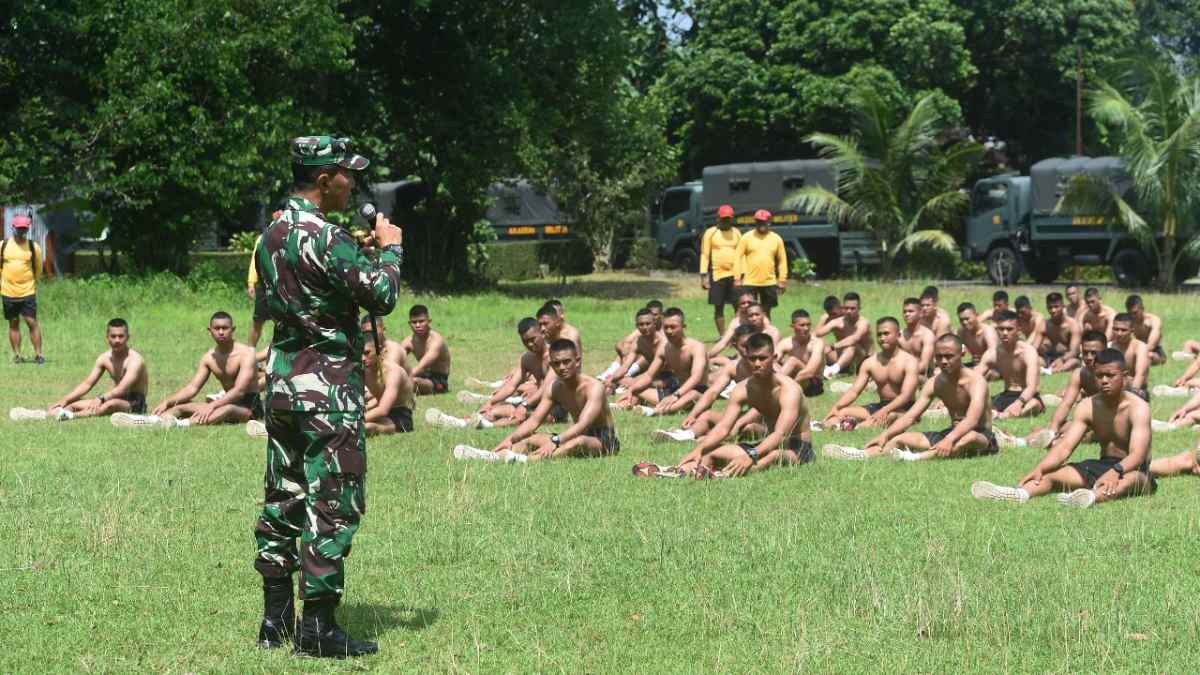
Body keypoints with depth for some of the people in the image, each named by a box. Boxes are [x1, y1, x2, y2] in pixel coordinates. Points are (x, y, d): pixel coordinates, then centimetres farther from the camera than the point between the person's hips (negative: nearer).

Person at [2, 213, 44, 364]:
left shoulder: (34, 247, -1)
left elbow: (38, 268, 9)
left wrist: (32, 282, 9)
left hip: (28, 292, -2)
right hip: (8, 293, 2)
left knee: (32, 322, -5)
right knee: (13, 323, 8)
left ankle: (38, 354, 0)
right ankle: (17, 354, 15)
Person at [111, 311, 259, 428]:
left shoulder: (245, 353, -14)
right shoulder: (208, 358, 6)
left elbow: (239, 391, -25)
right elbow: (192, 388, 2)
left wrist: (212, 405, -37)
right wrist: (167, 401, -15)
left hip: (250, 407, -7)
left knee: (228, 409, -40)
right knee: (182, 406, -10)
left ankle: (181, 424, -63)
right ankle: (152, 420, -40)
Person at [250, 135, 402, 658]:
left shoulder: (272, 233, 10)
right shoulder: (326, 238, -18)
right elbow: (381, 296, -18)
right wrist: (389, 247, 0)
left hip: (281, 378, 9)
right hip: (327, 385, -9)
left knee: (283, 498, 13)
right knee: (333, 507, -4)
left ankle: (276, 619, 18)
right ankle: (318, 628, -3)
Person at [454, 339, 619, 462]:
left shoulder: (594, 387, -21)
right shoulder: (555, 388, 1)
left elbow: (582, 425, -36)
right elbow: (534, 420, -4)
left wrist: (554, 441, -51)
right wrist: (510, 438, -22)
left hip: (604, 441, -7)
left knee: (579, 442, -39)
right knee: (532, 440, -10)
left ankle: (526, 460, -60)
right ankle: (492, 456, -36)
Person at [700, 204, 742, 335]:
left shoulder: (736, 233, 9)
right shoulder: (710, 233, 0)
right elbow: (705, 254, -2)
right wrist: (704, 275, -9)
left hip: (735, 275, 2)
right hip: (717, 275, -2)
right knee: (718, 308, 3)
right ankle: (723, 337, 10)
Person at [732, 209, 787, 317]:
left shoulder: (776, 239, 4)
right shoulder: (747, 237, -2)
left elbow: (782, 260, 8)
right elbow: (738, 257, -2)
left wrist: (782, 280, 4)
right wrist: (737, 278, -7)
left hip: (769, 283, 2)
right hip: (750, 282, -2)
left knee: (766, 311, 9)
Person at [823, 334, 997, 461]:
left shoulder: (975, 381, -18)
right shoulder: (934, 383, 2)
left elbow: (972, 420, -35)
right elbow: (910, 416, -5)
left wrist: (950, 439, -53)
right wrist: (885, 434, -21)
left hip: (982, 437, -7)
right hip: (953, 434, 7)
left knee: (969, 438, -42)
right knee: (901, 438, -9)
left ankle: (915, 458, -62)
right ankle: (862, 455, -36)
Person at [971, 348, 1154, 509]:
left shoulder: (1138, 408, -14)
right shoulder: (1087, 407, 1)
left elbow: (1137, 454, -28)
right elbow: (1065, 446, -8)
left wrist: (1116, 471, -49)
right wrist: (1040, 468, -27)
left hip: (1133, 470, -6)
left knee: (1130, 480, -41)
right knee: (1052, 474, -15)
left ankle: (1093, 496, -74)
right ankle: (1020, 493, -49)